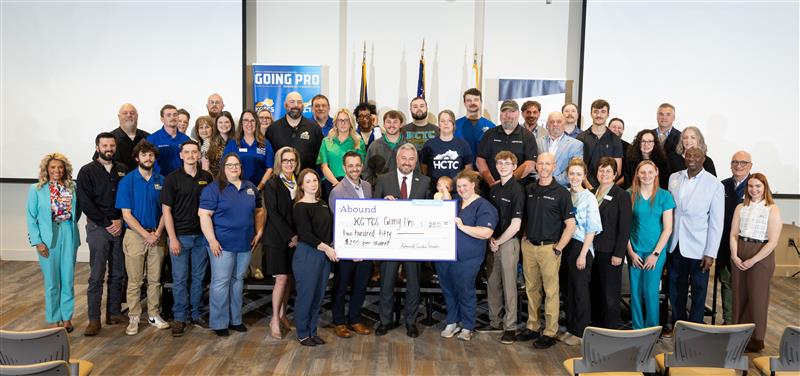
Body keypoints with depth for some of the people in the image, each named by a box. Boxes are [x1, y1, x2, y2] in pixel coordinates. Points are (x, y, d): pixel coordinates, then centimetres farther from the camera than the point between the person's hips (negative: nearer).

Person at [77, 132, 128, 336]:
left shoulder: (123, 170, 10)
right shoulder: (87, 171, 0)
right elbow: (85, 203, -7)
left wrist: (121, 221, -6)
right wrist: (107, 223, -10)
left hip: (120, 226, 4)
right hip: (98, 227, -3)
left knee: (118, 274, 9)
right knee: (96, 275, -2)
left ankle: (114, 313, 20)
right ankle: (94, 319, 5)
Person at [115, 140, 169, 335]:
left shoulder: (161, 181, 5)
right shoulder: (127, 181, -4)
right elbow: (126, 214, -7)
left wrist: (158, 233, -8)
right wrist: (146, 234, -14)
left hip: (156, 236, 3)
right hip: (135, 235, -3)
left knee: (155, 279, 9)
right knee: (134, 281, 3)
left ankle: (154, 314, 20)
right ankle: (133, 318, 13)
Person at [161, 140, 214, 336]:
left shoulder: (207, 177, 5)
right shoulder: (172, 178, -4)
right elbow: (166, 210, -5)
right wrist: (172, 238, -11)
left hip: (201, 235, 3)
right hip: (180, 236, -3)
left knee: (198, 277, 11)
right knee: (180, 279, 3)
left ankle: (196, 314, 23)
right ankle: (180, 318, 14)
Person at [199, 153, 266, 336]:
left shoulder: (251, 188, 11)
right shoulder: (214, 188, -6)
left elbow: (259, 211, 19)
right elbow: (204, 214, -12)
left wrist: (259, 233, 8)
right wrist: (212, 240, -17)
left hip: (245, 244, 5)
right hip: (222, 245, -5)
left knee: (238, 281, 14)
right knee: (221, 283, -1)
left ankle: (235, 319, 25)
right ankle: (219, 323, 10)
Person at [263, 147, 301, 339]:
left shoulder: (299, 184, 9)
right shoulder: (272, 184, -5)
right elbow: (273, 213, -11)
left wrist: (298, 236, -1)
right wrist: (291, 236, -14)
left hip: (295, 238, 5)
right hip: (277, 238, -5)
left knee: (289, 278, 8)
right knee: (282, 278, -6)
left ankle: (282, 315, 21)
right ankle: (275, 319, 6)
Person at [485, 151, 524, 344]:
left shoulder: (517, 190, -9)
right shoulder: (493, 189, 10)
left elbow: (515, 225, -13)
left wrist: (498, 242, -7)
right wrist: (490, 238, 0)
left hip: (508, 243, -6)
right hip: (493, 242, 6)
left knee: (509, 286, -1)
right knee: (492, 284, 11)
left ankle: (510, 327, 9)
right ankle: (494, 321, 24)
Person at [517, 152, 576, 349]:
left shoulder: (561, 192, -6)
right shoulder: (529, 189, 7)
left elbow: (570, 225, -8)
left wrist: (558, 249, -11)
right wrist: (525, 237, 6)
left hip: (549, 248, -5)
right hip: (528, 245, 5)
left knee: (551, 292, 2)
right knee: (531, 289, 13)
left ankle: (550, 333, 11)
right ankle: (532, 327, 24)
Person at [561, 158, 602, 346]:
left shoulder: (589, 198, -8)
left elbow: (592, 229, -9)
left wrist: (583, 255, -13)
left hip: (581, 246, -5)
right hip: (565, 245, 5)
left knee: (580, 289, 3)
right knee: (568, 289, 12)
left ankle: (580, 332, 15)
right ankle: (570, 328, 25)